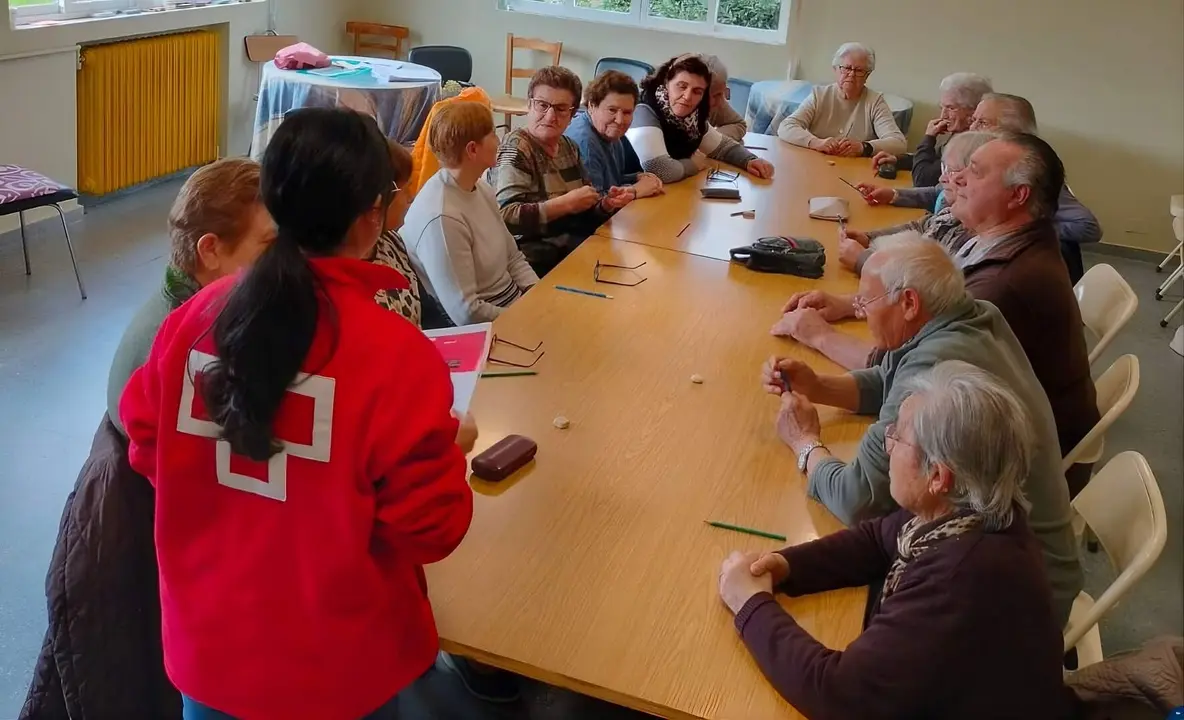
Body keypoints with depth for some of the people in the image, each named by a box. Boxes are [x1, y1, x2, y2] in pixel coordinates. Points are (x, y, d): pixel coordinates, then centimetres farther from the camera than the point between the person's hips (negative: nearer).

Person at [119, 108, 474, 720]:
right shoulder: (396, 356, -26)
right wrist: (446, 452, -1)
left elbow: (148, 450, 3)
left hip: (207, 647, 3)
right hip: (336, 670, -3)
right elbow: (430, 527, -19)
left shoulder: (195, 317, -11)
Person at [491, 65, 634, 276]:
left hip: (574, 245, 8)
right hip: (538, 259, -8)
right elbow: (505, 216, -25)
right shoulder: (515, 148, -12)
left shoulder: (569, 147, 10)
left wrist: (605, 205, -2)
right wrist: (567, 203, -22)